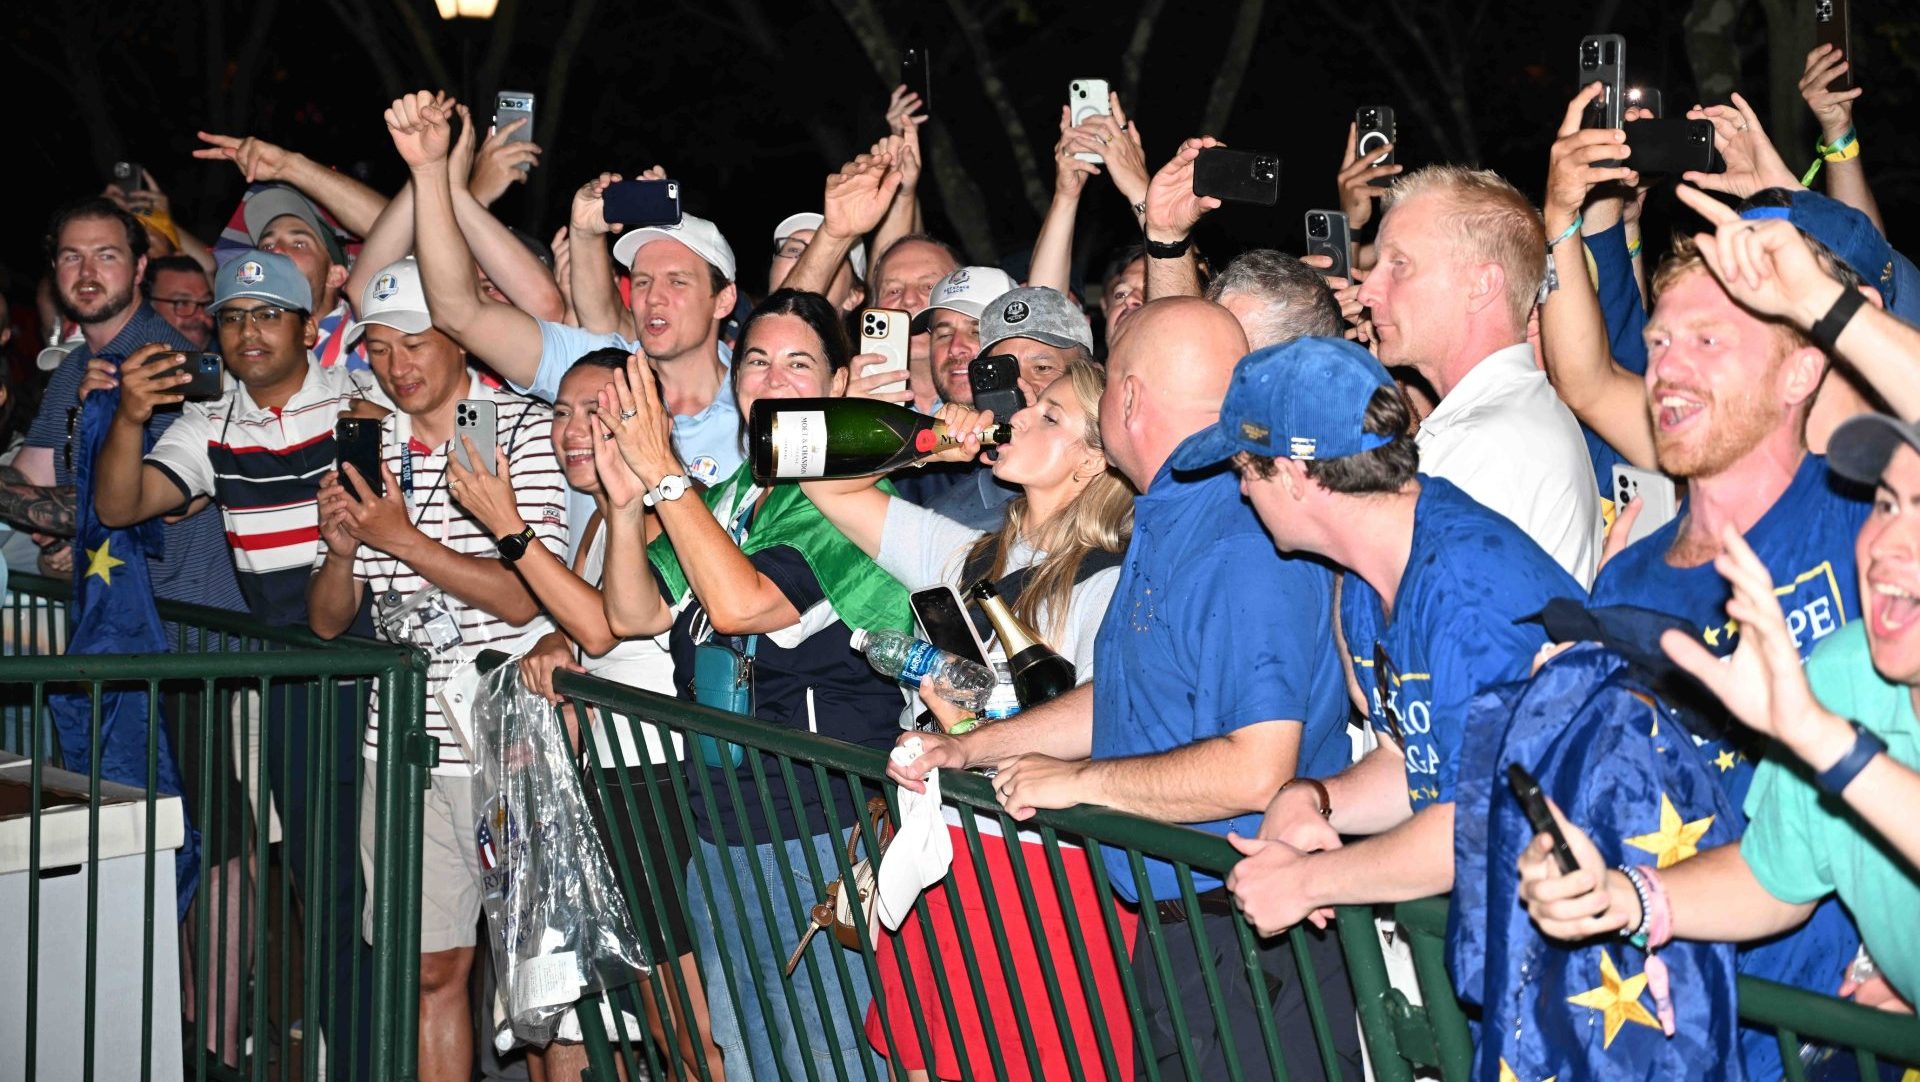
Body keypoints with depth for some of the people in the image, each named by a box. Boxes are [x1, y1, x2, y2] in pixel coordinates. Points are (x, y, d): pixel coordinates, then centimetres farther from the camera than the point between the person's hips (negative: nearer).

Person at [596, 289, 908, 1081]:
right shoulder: (730, 495, 9)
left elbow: (743, 603, -26)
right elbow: (634, 614, 7)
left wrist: (663, 473, -21)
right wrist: (625, 496, -7)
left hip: (819, 834, -8)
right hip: (721, 830, 8)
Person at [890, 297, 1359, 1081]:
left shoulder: (1245, 544, -23)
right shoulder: (1166, 527, 11)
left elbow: (1255, 770, -29)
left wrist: (1077, 781, -17)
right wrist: (967, 748, 20)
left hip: (1250, 950, -10)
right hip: (1174, 929, 10)